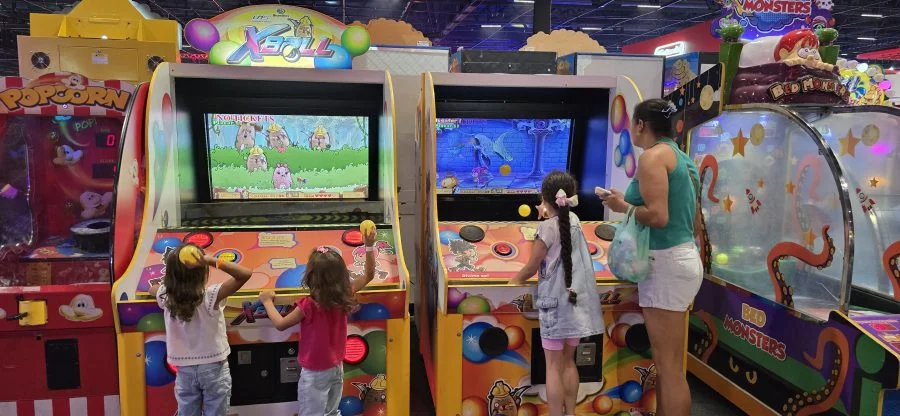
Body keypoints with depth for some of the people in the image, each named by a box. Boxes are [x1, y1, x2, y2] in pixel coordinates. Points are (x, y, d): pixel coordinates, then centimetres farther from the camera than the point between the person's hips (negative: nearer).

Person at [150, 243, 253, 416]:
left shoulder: (166, 296, -8)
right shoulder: (211, 295, -22)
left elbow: (152, 288, 17)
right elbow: (245, 274, -28)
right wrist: (214, 261, -30)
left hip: (185, 370, 4)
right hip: (213, 368, -4)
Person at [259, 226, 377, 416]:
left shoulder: (309, 305, -25)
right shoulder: (345, 297, -10)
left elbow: (280, 324, -12)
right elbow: (368, 275, 3)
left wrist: (268, 302, 1)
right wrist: (369, 246, -1)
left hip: (315, 373, -6)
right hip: (336, 368, 6)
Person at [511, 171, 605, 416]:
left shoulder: (547, 227, -13)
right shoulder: (574, 220, 5)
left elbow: (531, 268, -8)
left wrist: (516, 280, 8)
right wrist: (549, 216, 29)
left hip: (555, 302, -6)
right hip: (577, 300, 7)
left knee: (553, 366, 1)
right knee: (569, 361, 16)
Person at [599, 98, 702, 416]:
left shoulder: (653, 155, -11)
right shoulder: (680, 157, 18)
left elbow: (658, 216, -22)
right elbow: (693, 220, 20)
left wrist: (623, 206, -6)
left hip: (666, 262, -10)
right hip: (682, 257, 10)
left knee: (668, 365, -4)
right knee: (668, 362, 16)